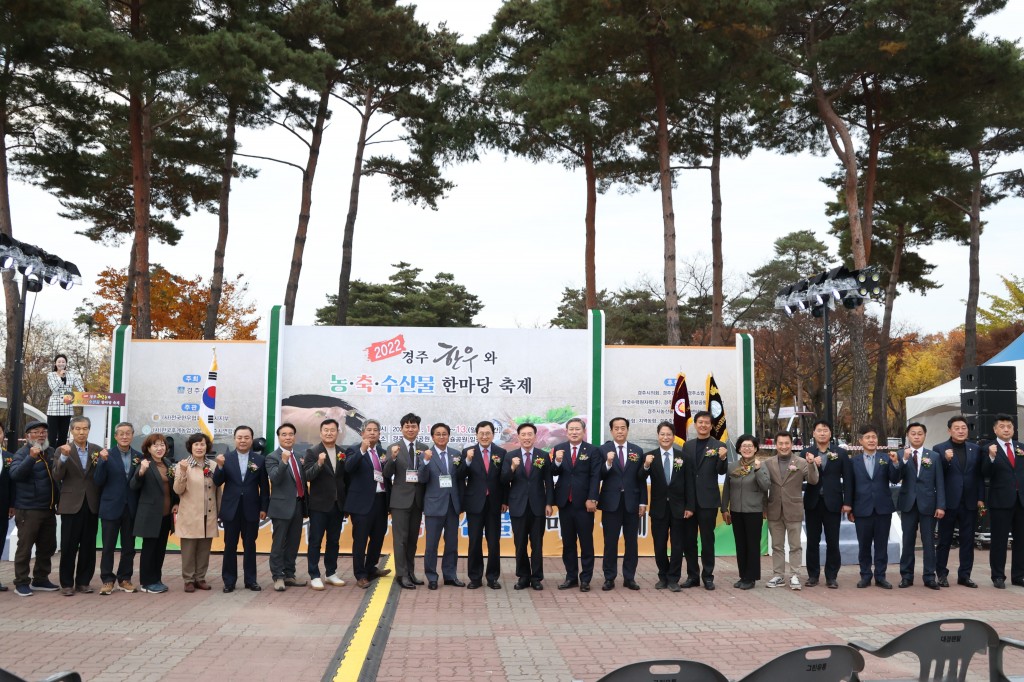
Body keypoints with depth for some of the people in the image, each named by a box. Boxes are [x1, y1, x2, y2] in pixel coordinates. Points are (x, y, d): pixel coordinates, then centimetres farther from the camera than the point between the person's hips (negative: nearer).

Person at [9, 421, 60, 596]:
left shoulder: (51, 452, 10)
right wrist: (31, 457, -34)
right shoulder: (22, 453, -6)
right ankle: (21, 583, 7)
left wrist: (58, 502, 12)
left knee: (48, 546, 11)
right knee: (25, 547, 0)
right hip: (27, 510, -6)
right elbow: (15, 474, -22)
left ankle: (40, 580, 22)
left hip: (48, 509, 6)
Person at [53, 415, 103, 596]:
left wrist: (104, 460, -16)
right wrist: (64, 457, -22)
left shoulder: (97, 450, 6)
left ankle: (83, 581, 17)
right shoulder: (62, 450, 1)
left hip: (91, 504, 2)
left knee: (88, 546, 7)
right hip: (71, 504, -2)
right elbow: (57, 476, -9)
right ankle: (67, 583, 9)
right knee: (69, 546, 1)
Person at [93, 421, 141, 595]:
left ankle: (124, 579, 20)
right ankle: (107, 580, 11)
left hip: (131, 508, 3)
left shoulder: (139, 457, 5)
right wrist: (103, 462, -21)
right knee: (108, 546, 3)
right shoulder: (107, 456, -2)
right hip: (111, 507, -2)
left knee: (129, 547, 9)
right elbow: (98, 481, -8)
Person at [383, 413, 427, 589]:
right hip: (401, 499, -4)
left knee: (413, 538, 12)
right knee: (401, 538, -2)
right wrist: (393, 458, -26)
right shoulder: (393, 447, -4)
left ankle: (411, 573, 20)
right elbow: (387, 474, -10)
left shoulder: (424, 449, 7)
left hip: (418, 499, 4)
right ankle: (402, 575, 0)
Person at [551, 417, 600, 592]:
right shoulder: (558, 449, 6)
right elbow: (553, 473, -1)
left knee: (586, 542, 3)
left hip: (584, 503, -3)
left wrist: (592, 499, -14)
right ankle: (571, 577, 17)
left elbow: (595, 477, -6)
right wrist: (557, 461, -21)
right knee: (568, 542, 9)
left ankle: (585, 579, 9)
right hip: (564, 502, 3)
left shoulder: (592, 451, -2)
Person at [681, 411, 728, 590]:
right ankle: (692, 575, 19)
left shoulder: (718, 446, -1)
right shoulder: (687, 445, 10)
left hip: (708, 500, -4)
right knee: (688, 539, 8)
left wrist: (722, 458, -28)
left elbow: (721, 471, -8)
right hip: (688, 500, 4)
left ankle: (708, 576, 13)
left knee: (707, 539, 4)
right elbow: (683, 470, 9)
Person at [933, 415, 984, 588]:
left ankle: (964, 575, 15)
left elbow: (979, 475, 8)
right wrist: (946, 460, -22)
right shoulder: (939, 449, -2)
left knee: (968, 541, 7)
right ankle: (942, 574, 15)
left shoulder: (975, 449, 8)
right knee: (944, 540, 6)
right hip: (948, 502, -3)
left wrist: (981, 498, 2)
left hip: (969, 502, 3)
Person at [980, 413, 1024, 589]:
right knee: (999, 540, 1)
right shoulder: (989, 449, -2)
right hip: (1001, 501, -4)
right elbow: (985, 474, -15)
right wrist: (991, 457, -28)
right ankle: (998, 576, 9)